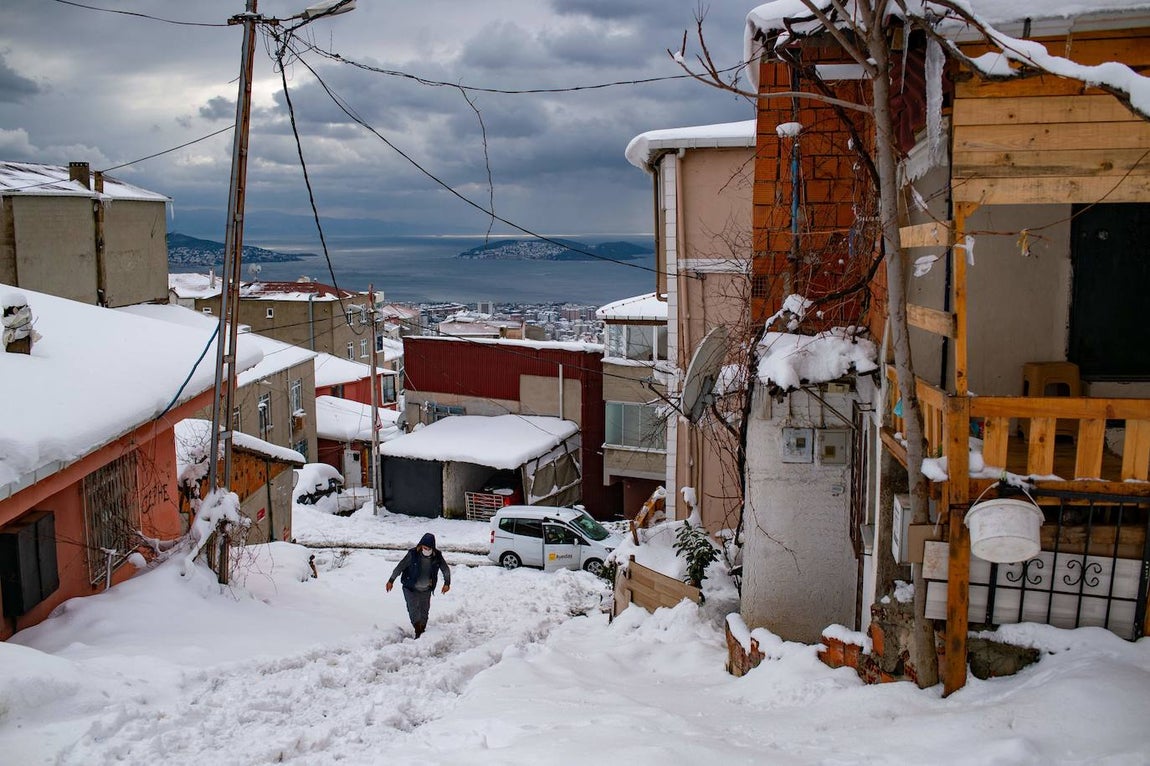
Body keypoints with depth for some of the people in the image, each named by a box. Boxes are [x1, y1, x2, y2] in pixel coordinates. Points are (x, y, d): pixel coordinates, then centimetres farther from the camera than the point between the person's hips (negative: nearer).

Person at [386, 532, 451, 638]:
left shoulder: (437, 556, -10)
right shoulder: (413, 554, -19)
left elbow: (446, 570, 4)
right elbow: (400, 567, -11)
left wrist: (447, 583, -3)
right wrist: (391, 580, -7)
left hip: (426, 590, 3)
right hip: (411, 588, -3)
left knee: (424, 611, 12)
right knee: (413, 609, -17)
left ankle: (422, 632, 27)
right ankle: (418, 633, -11)